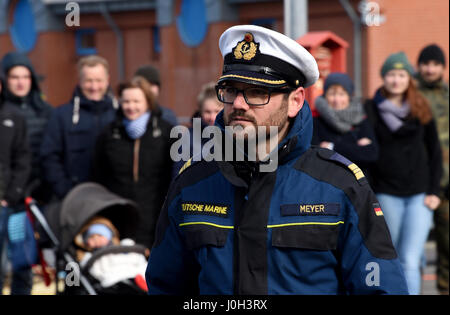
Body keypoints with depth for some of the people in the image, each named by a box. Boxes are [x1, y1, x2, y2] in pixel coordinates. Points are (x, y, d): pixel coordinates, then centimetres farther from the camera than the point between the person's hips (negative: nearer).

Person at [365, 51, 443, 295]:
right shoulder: (371, 110, 2)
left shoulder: (421, 110, 6)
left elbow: (435, 152, 11)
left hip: (419, 194, 0)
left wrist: (434, 191, 2)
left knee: (410, 262, -12)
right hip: (387, 194, 1)